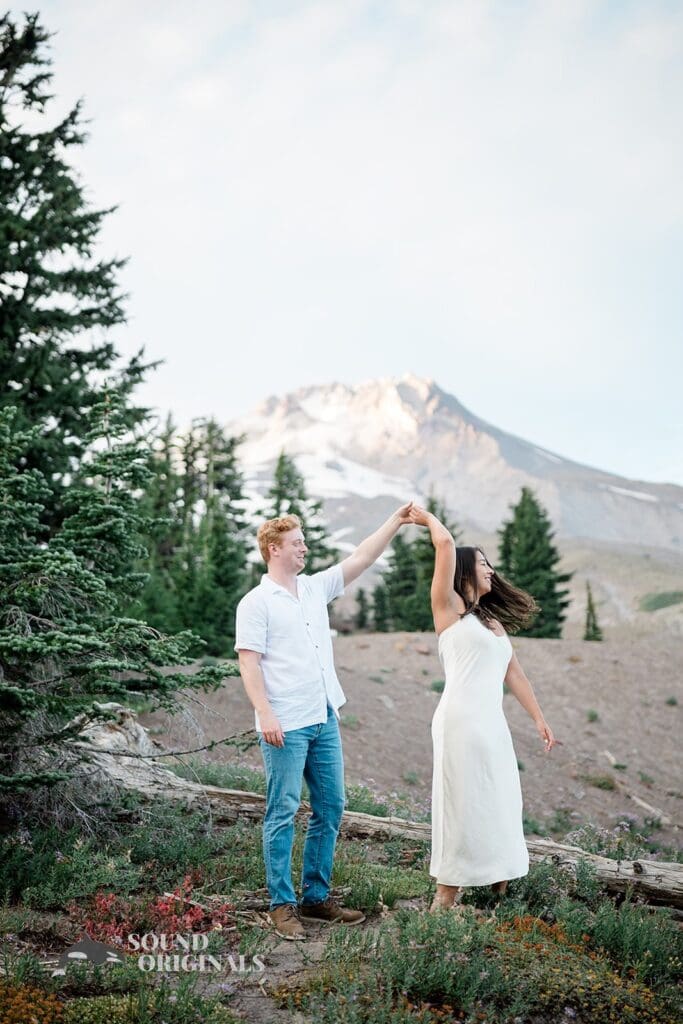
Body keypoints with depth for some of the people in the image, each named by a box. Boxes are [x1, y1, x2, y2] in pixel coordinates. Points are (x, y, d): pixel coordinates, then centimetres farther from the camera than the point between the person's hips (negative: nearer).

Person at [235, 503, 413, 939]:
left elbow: (361, 559, 11)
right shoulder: (256, 603, -6)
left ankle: (316, 896, 21)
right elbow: (249, 662, -12)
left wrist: (395, 522, 4)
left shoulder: (316, 588, 13)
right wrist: (265, 714, -20)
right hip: (286, 725, -7)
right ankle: (282, 905, 7)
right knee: (284, 813, -2)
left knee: (330, 808, 10)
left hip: (325, 719, 7)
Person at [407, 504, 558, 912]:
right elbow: (446, 545, -13)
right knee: (462, 806, -3)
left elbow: (514, 672, 22)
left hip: (493, 723, 8)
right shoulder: (450, 609, -1)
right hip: (461, 721, -7)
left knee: (499, 806, 8)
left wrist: (539, 718, 20)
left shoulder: (493, 619, 20)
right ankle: (446, 900, 6)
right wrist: (427, 518, 4)